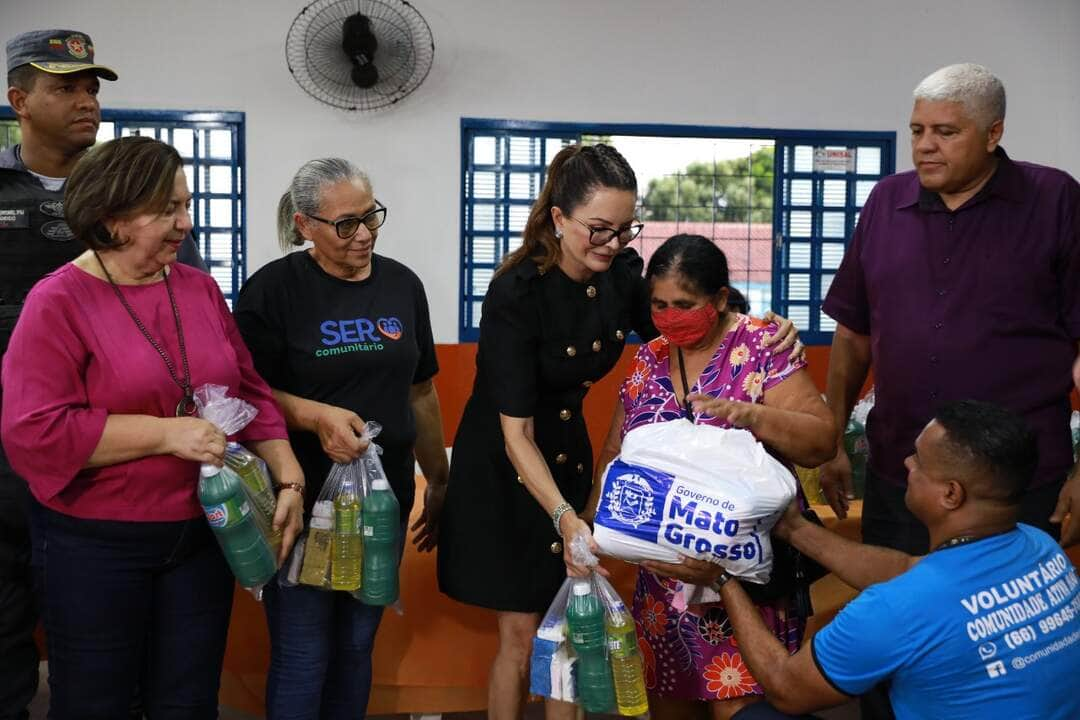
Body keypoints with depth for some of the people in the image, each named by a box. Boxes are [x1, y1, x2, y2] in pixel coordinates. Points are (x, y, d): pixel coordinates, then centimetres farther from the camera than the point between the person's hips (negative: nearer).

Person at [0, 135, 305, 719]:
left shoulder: (200, 289, 5)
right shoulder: (58, 302, -11)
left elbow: (250, 392, 8)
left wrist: (288, 478, -3)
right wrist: (166, 434, -22)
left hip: (202, 537, 4)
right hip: (95, 546, -4)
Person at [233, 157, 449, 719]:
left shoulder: (402, 285, 6)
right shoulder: (273, 289, -8)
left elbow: (420, 392, 13)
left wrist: (439, 481, 16)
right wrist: (317, 415, -25)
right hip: (305, 502, -4)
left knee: (357, 646, 16)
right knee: (303, 656, 3)